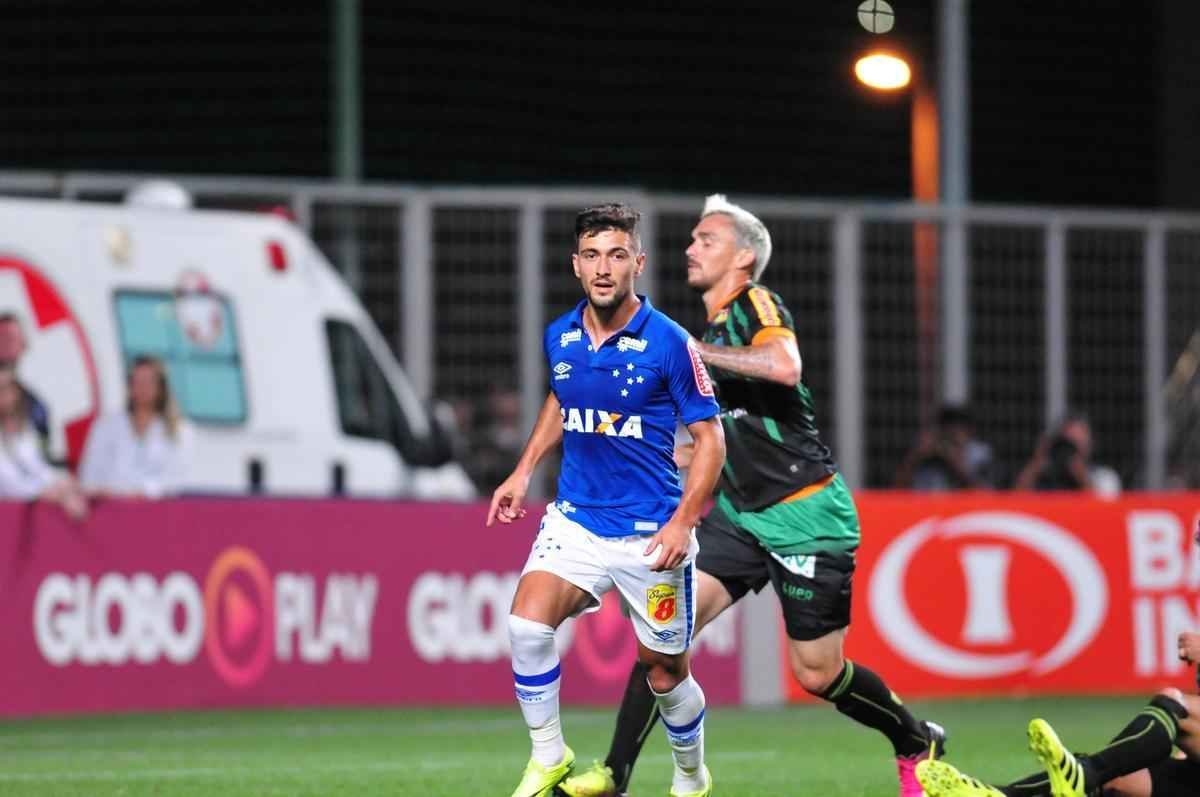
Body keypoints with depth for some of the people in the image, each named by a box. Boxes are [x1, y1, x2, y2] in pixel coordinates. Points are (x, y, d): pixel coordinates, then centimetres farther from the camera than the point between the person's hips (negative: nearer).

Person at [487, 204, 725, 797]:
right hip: (575, 519, 3)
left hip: (650, 531, -3)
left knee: (664, 670, 7)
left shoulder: (669, 343, -14)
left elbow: (710, 439, -8)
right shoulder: (560, 338, 1)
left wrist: (682, 521, -18)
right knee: (527, 622, -21)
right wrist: (524, 472, 17)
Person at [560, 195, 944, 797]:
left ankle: (916, 744, 25)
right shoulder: (714, 331, 15)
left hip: (806, 515, -7)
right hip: (741, 516, 7)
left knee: (817, 674, -1)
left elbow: (785, 367, -34)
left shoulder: (756, 306, -10)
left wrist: (693, 351, -27)